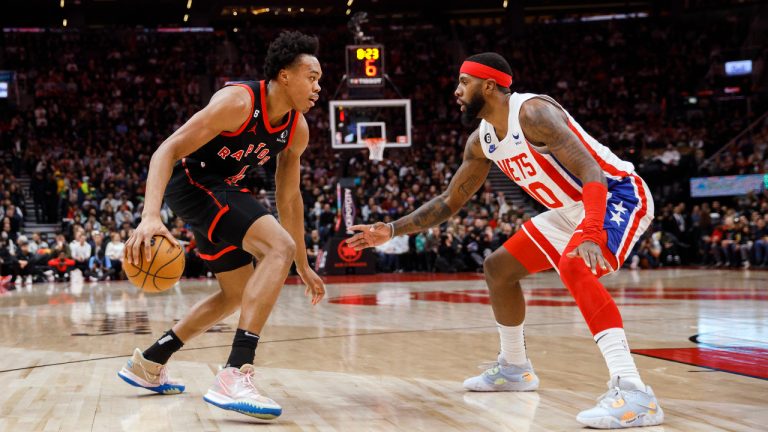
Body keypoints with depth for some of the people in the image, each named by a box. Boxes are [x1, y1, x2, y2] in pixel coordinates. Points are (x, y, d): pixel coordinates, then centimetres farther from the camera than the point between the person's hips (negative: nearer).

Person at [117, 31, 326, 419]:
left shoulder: (298, 130, -1)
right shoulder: (238, 101, -25)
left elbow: (289, 198, 11)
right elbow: (167, 151, -29)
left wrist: (303, 266, 13)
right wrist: (150, 217, -44)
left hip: (220, 189, 10)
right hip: (191, 181, -10)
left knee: (239, 294, 19)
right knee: (279, 246, -28)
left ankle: (147, 364, 30)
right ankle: (235, 376, -35)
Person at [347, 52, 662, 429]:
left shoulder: (533, 113, -24)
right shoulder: (481, 141, 4)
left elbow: (591, 171, -33)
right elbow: (449, 202, 13)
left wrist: (590, 233, -47)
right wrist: (391, 230, 4)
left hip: (616, 195, -10)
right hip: (571, 209, 10)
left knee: (574, 266, -37)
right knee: (498, 268, 15)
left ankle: (633, 393, -43)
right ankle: (514, 368, 33)